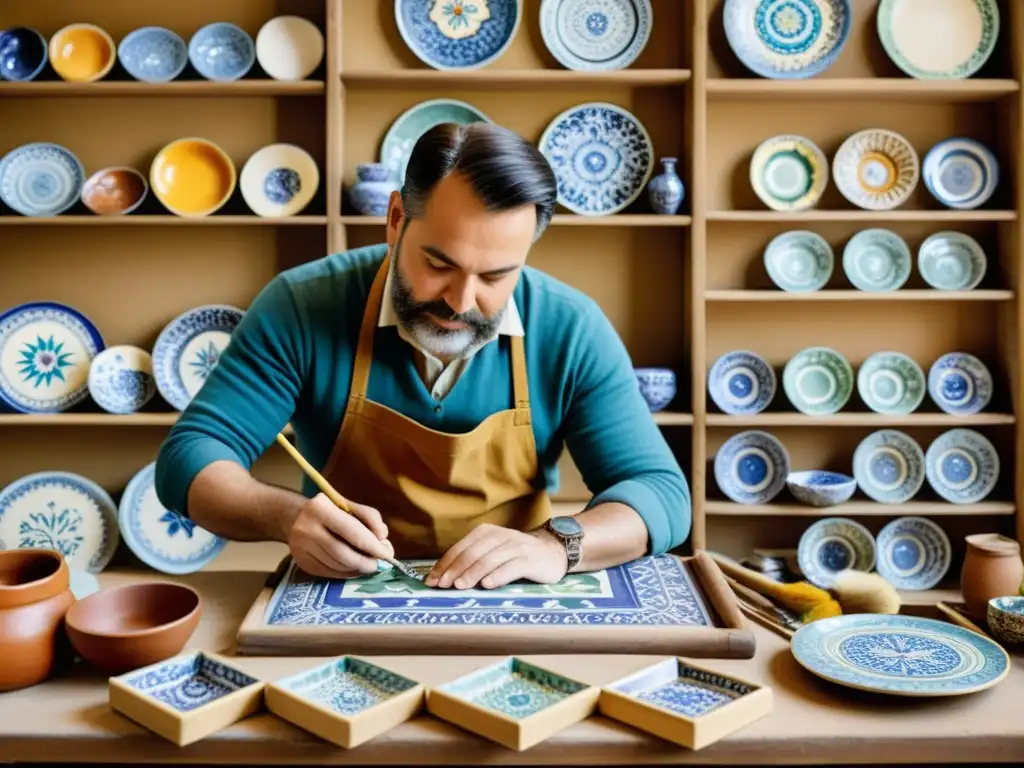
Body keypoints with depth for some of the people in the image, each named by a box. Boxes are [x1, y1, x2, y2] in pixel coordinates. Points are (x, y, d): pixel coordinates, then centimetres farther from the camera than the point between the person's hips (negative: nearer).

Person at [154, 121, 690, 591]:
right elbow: (189, 457, -9)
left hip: (506, 609, 0)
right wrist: (287, 517, -29)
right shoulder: (303, 306, -12)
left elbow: (660, 493, -9)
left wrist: (556, 544, -28)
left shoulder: (570, 331, -10)